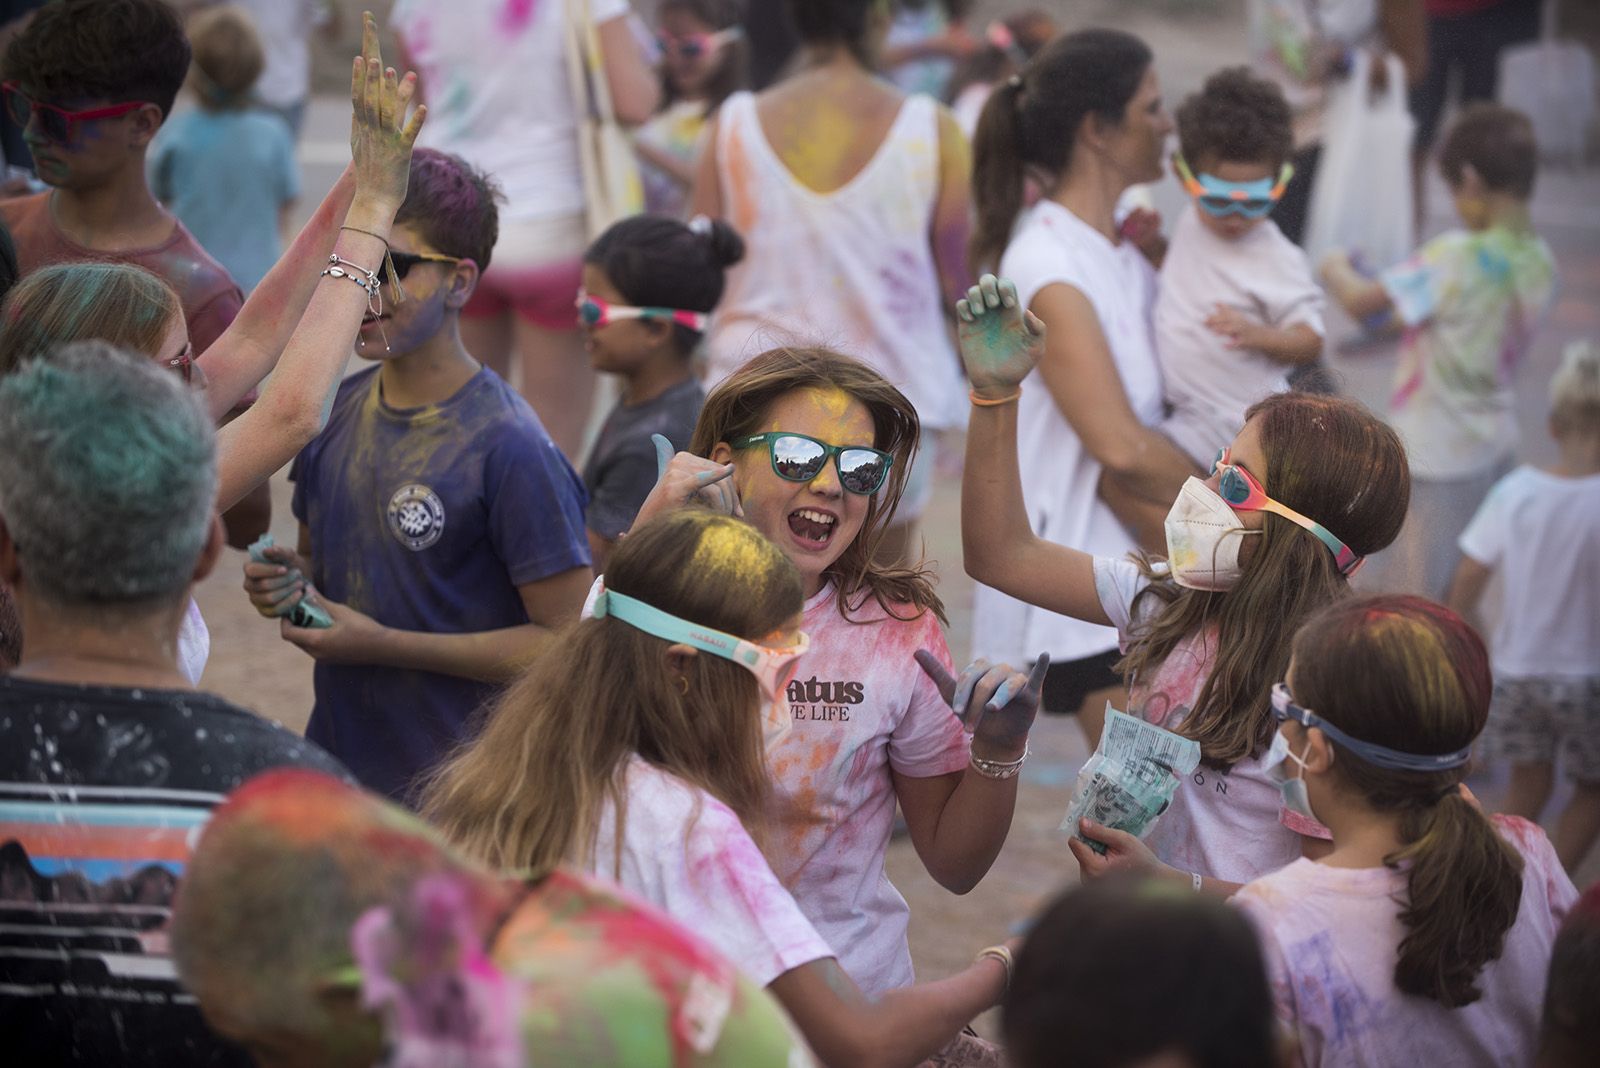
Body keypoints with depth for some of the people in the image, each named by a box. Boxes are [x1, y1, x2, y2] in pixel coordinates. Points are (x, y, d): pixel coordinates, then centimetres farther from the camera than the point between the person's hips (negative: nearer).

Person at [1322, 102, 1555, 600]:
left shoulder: (1457, 256, -24)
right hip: (1496, 441, 8)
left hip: (1442, 454, -7)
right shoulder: (1540, 261, -1)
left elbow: (1359, 301, -20)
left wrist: (1337, 269, 1)